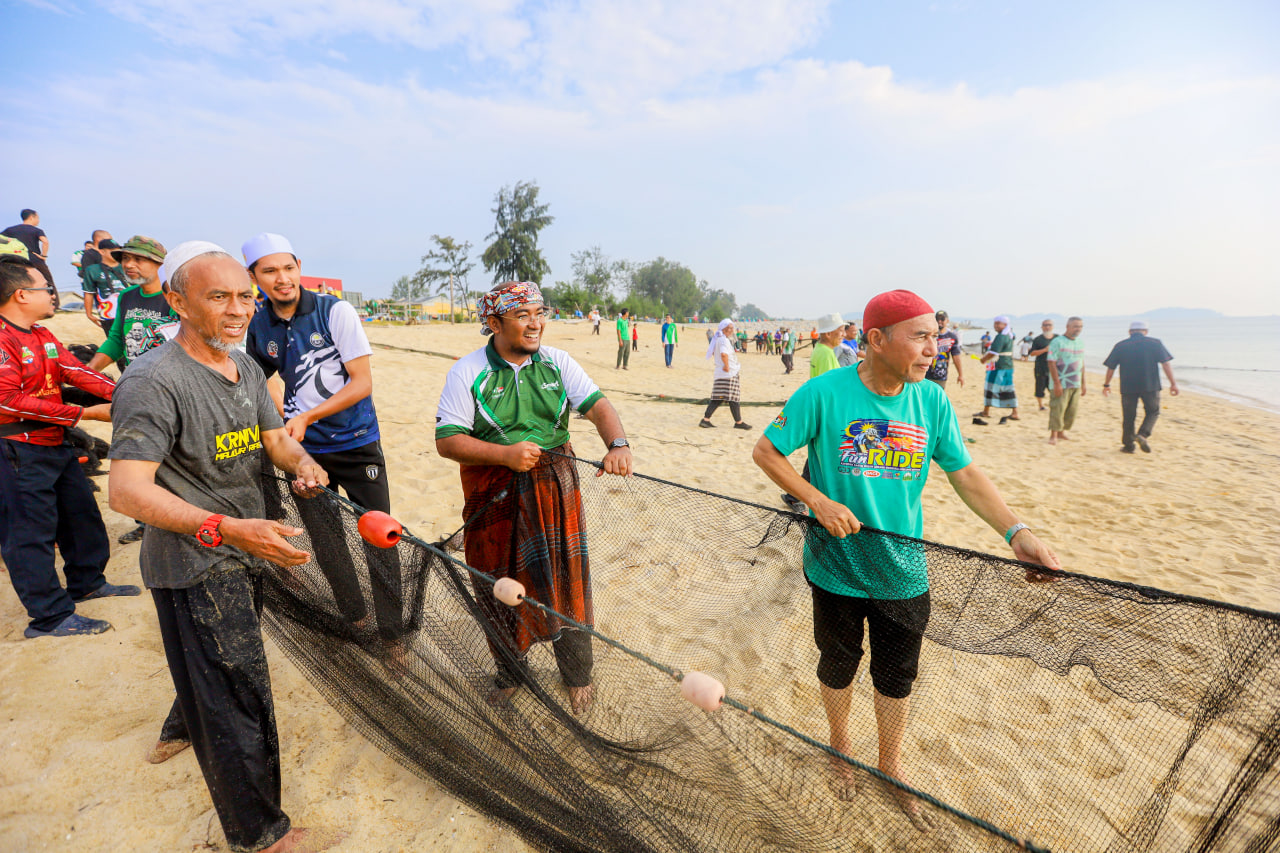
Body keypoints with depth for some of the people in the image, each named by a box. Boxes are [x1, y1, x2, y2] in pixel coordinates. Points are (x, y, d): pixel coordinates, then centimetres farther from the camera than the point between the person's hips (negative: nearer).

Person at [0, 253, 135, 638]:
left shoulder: (43, 336, 12)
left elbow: (75, 371, 1)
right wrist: (84, 414, -21)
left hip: (55, 443, 10)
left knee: (80, 511, 18)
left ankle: (87, 581, 35)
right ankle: (50, 617, 6)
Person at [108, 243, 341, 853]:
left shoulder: (244, 366, 4)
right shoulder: (153, 382, -24)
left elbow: (276, 437, 9)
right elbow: (126, 489, -31)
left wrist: (301, 464, -14)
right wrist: (226, 528, -43)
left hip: (241, 549, 9)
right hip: (194, 566, -9)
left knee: (217, 671, 32)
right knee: (238, 699, 2)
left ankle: (182, 729, 62)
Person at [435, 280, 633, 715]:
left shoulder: (557, 362, 0)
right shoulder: (467, 372, -7)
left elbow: (597, 405, -7)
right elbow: (447, 440, -11)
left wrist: (618, 443, -28)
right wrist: (506, 454, -24)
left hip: (555, 489, 2)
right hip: (494, 497, -1)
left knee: (565, 581, 9)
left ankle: (577, 674, 34)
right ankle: (510, 673, 40)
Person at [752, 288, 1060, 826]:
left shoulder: (932, 400, -6)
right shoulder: (824, 393, -19)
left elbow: (965, 474, -1)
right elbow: (766, 451, -11)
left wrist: (1015, 532, -15)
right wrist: (819, 501, -21)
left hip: (903, 574, 3)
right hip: (837, 568, -2)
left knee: (897, 677, 19)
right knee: (838, 667, 20)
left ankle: (890, 765, 47)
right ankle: (841, 747, 50)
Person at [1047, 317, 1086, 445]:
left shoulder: (1081, 343, 12)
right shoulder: (1057, 342, -8)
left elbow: (1082, 364, 18)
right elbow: (1052, 363, -13)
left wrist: (1083, 384, 16)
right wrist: (1057, 383, -18)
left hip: (1076, 384, 6)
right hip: (1061, 384, -6)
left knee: (1072, 410, 8)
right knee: (1057, 409, -6)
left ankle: (1062, 433, 20)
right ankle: (1053, 435, 2)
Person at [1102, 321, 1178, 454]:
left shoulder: (1120, 346, 4)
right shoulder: (1155, 343, 1)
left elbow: (1111, 368, 7)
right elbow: (1166, 364, -3)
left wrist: (1106, 385, 18)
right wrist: (1173, 383, -1)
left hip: (1127, 388, 1)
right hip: (1150, 387, -1)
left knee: (1128, 417, 10)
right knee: (1153, 412, 16)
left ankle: (1128, 445, 14)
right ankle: (1143, 434, -7)